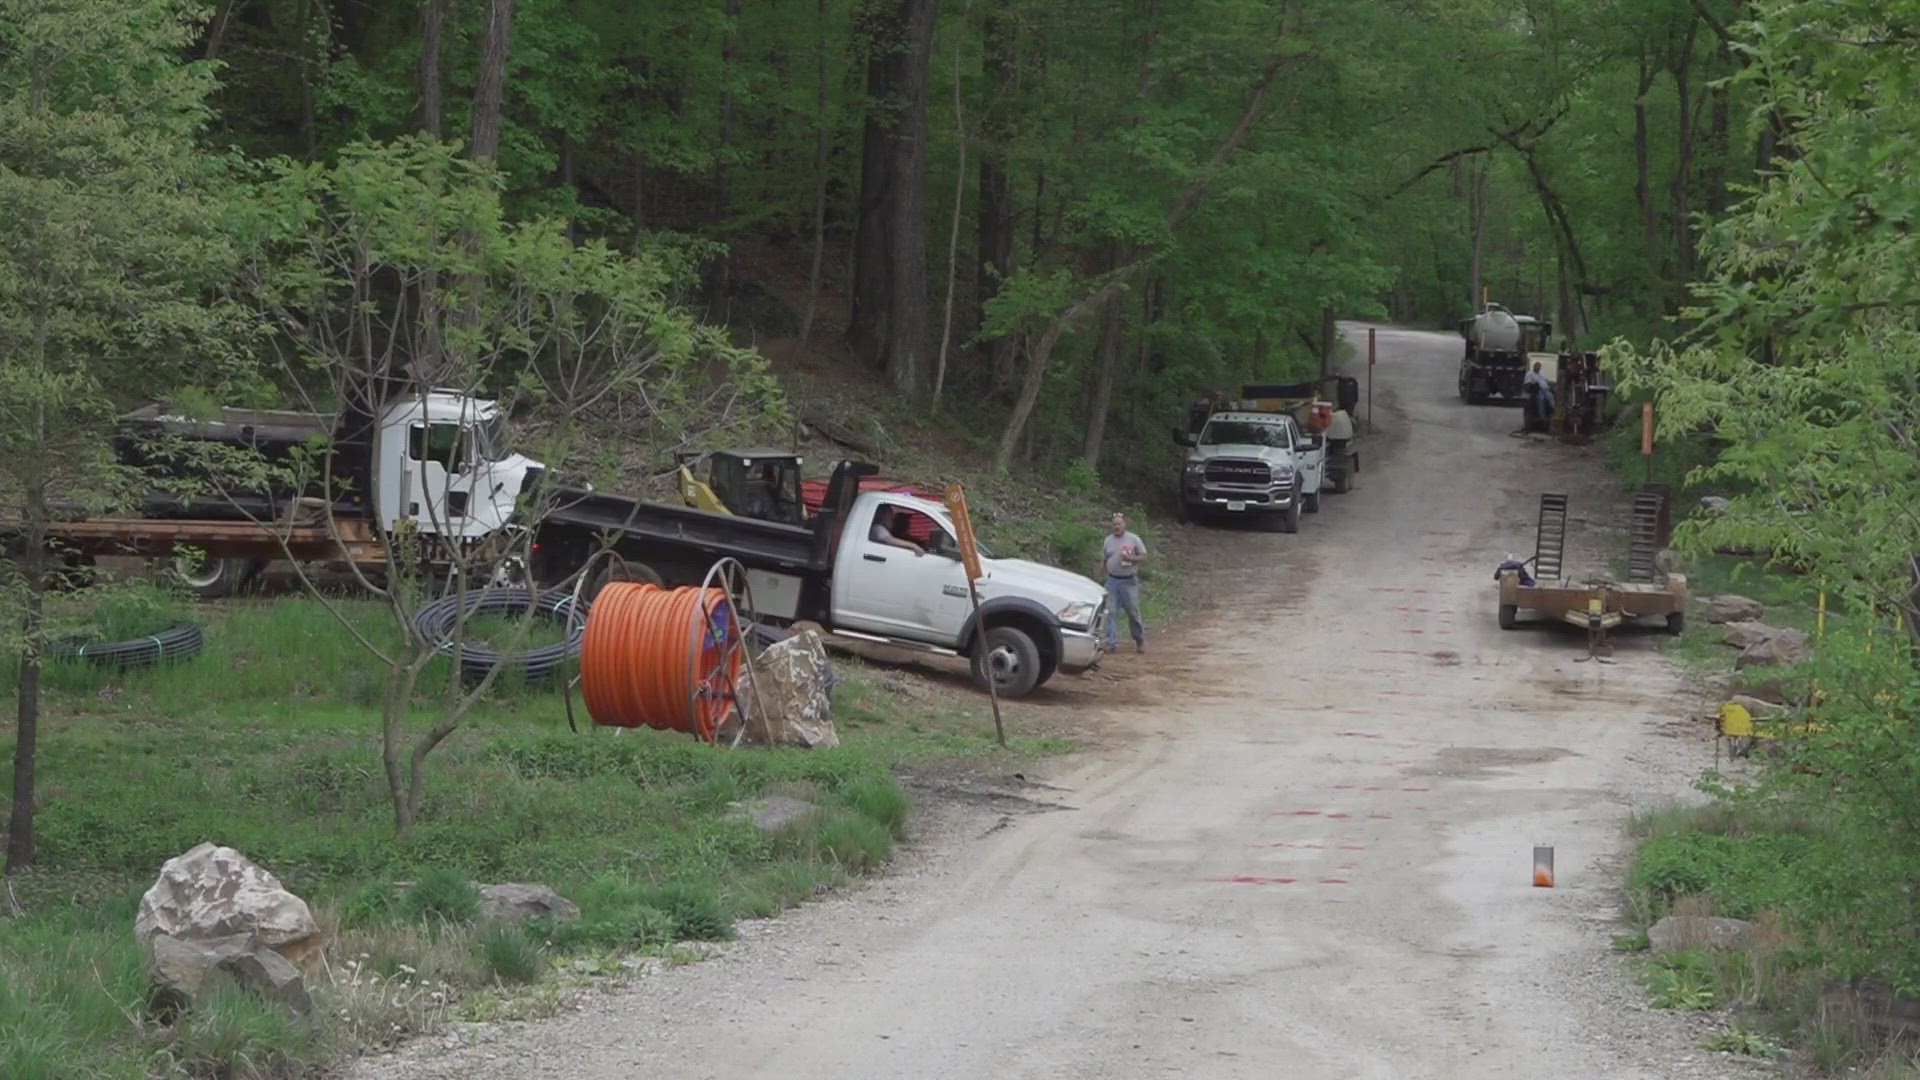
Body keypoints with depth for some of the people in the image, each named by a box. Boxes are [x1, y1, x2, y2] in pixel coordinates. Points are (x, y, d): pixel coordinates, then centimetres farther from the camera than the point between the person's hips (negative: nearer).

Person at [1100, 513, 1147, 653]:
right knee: (1111, 612, -4)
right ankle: (1112, 642, -2)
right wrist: (1103, 567, -3)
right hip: (1112, 581, 3)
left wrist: (1131, 558, -17)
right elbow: (1103, 559, 17)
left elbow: (1144, 557, 0)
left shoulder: (1134, 539, -1)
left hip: (1129, 582, -3)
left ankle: (1140, 641, 18)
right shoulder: (1108, 540, 9)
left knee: (1133, 612, 3)